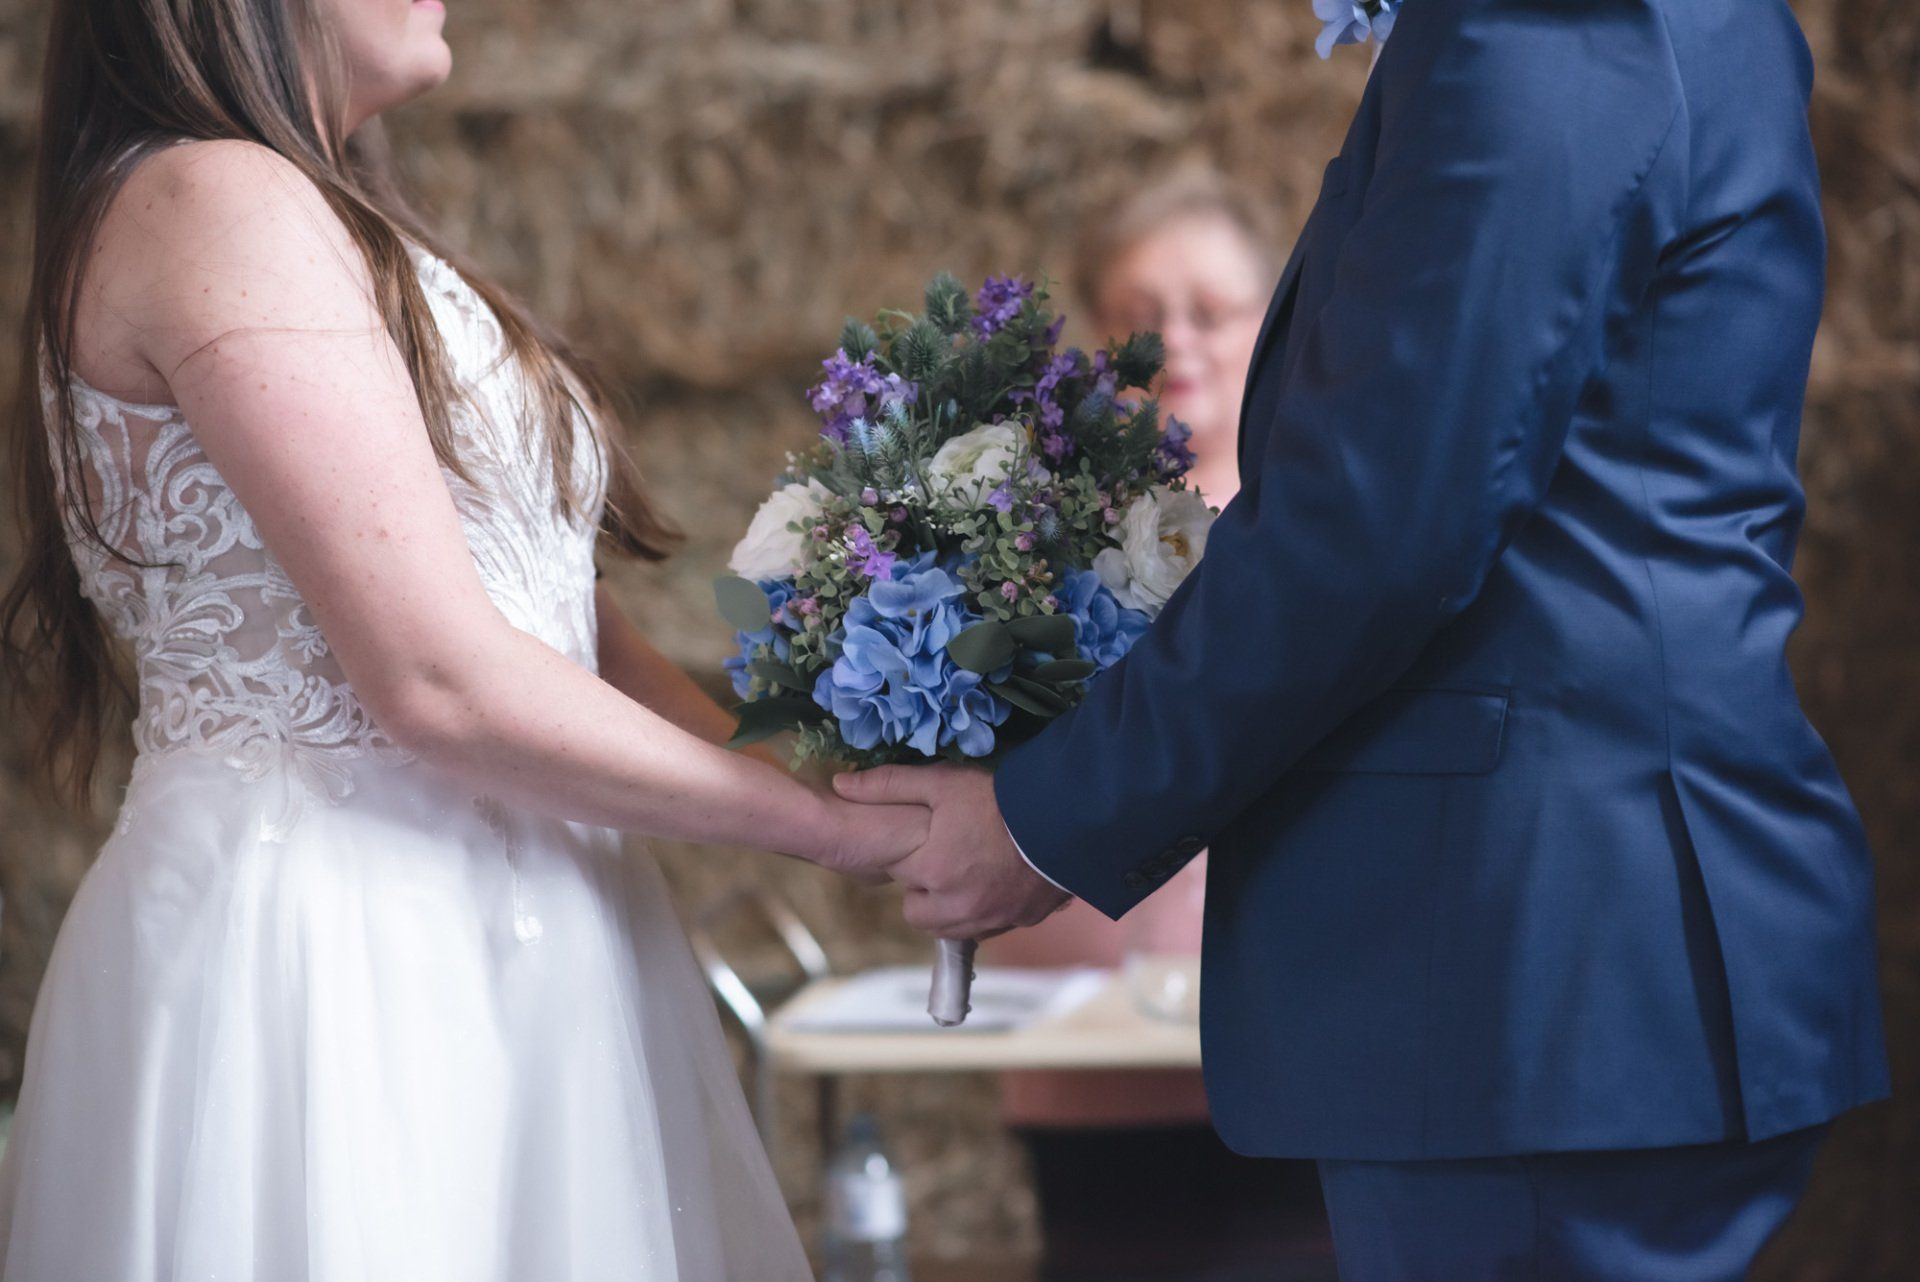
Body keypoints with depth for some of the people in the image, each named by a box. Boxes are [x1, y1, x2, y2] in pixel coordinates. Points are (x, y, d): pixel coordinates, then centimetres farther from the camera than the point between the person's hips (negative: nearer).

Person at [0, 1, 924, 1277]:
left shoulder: (315, 219, 19)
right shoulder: (219, 206, -12)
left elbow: (569, 634, 12)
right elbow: (441, 682, -18)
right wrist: (828, 822, -10)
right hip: (322, 933, -9)